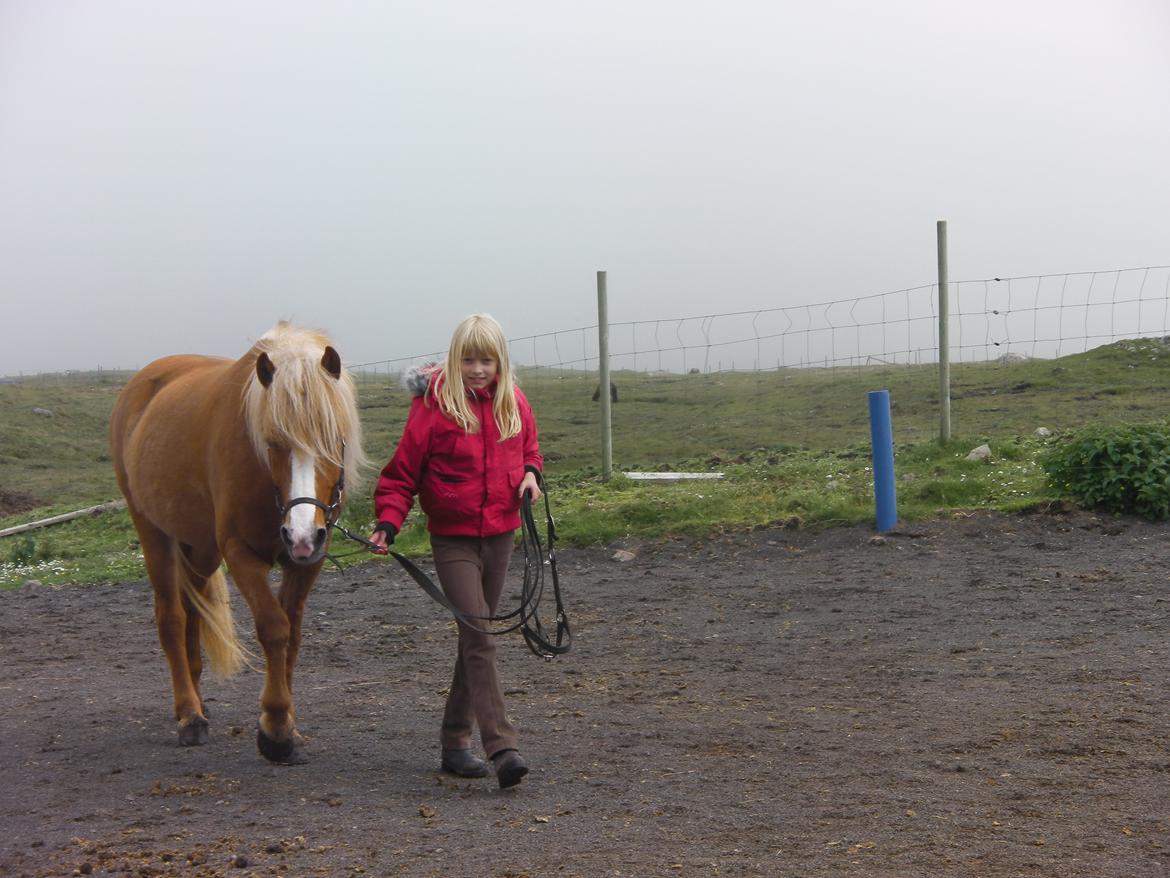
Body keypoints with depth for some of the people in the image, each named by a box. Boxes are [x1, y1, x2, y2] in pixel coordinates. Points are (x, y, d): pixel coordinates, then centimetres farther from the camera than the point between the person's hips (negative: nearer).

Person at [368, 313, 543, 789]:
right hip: (453, 540, -5)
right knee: (479, 638, -15)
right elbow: (402, 473, -7)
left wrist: (531, 474, -1)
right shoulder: (434, 406, -10)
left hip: (500, 538, 5)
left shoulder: (513, 404, 4)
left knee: (475, 639, 12)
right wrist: (388, 522, -21)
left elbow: (528, 450, 21)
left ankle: (456, 743, 23)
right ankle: (502, 747, -20)